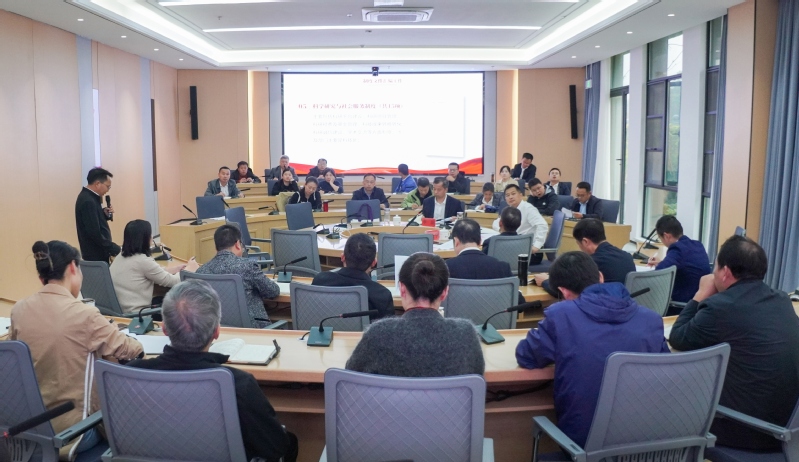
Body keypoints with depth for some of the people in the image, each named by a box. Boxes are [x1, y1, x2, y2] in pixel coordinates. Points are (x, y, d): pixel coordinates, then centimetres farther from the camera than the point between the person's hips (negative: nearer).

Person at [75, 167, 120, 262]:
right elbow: (94, 233, -25)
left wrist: (105, 214, 2)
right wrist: (115, 249, -21)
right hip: (96, 255, -10)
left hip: (97, 253, 10)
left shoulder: (89, 197, 10)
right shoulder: (88, 201, -20)